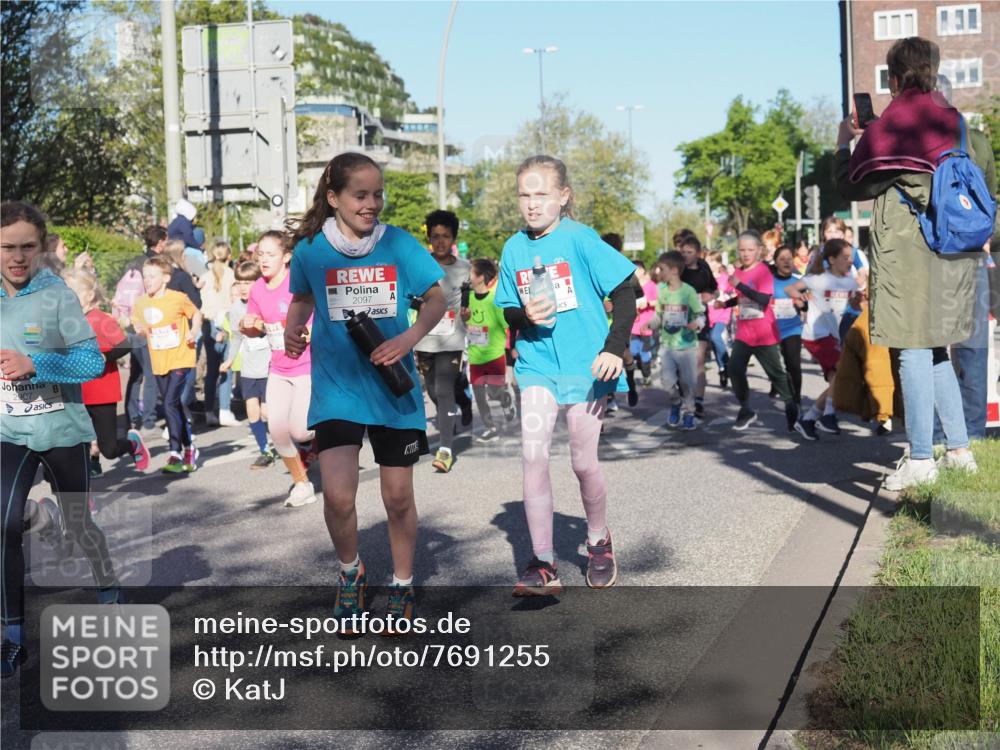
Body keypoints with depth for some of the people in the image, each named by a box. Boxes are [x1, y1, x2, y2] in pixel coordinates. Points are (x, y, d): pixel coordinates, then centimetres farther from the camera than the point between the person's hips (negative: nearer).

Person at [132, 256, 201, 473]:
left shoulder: (178, 298, -10)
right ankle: (189, 449, 30)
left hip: (180, 359, -5)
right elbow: (139, 326, 15)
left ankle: (176, 454, -11)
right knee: (174, 406, 14)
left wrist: (193, 333, -11)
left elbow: (196, 314, 5)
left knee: (170, 403, -16)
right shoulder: (140, 304, 2)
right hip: (159, 362, 6)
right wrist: (140, 331, -8)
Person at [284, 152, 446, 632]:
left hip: (394, 386, 1)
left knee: (398, 497, 9)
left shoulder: (399, 244, -6)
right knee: (338, 497, -12)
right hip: (336, 385, 0)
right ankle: (350, 572, 20)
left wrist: (408, 339, -15)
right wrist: (293, 331, -5)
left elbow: (436, 300, 2)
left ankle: (402, 587, 32)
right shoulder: (311, 249, -4)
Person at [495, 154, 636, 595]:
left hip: (585, 364, -3)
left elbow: (625, 290, -8)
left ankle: (599, 542, 33)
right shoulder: (514, 248, 4)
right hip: (537, 364, 3)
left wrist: (615, 347, -15)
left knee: (583, 462, 4)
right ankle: (543, 565, -5)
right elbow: (507, 310, 11)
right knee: (533, 454, -13)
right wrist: (525, 316, -12)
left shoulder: (579, 238, -9)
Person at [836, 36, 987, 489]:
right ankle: (959, 449, 18)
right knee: (935, 349, 16)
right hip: (952, 250, 7)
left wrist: (843, 145, 16)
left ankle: (921, 460, -4)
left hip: (905, 250, -7)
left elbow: (849, 187, -1)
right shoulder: (957, 124, 10)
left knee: (913, 349, -5)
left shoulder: (884, 129, -8)